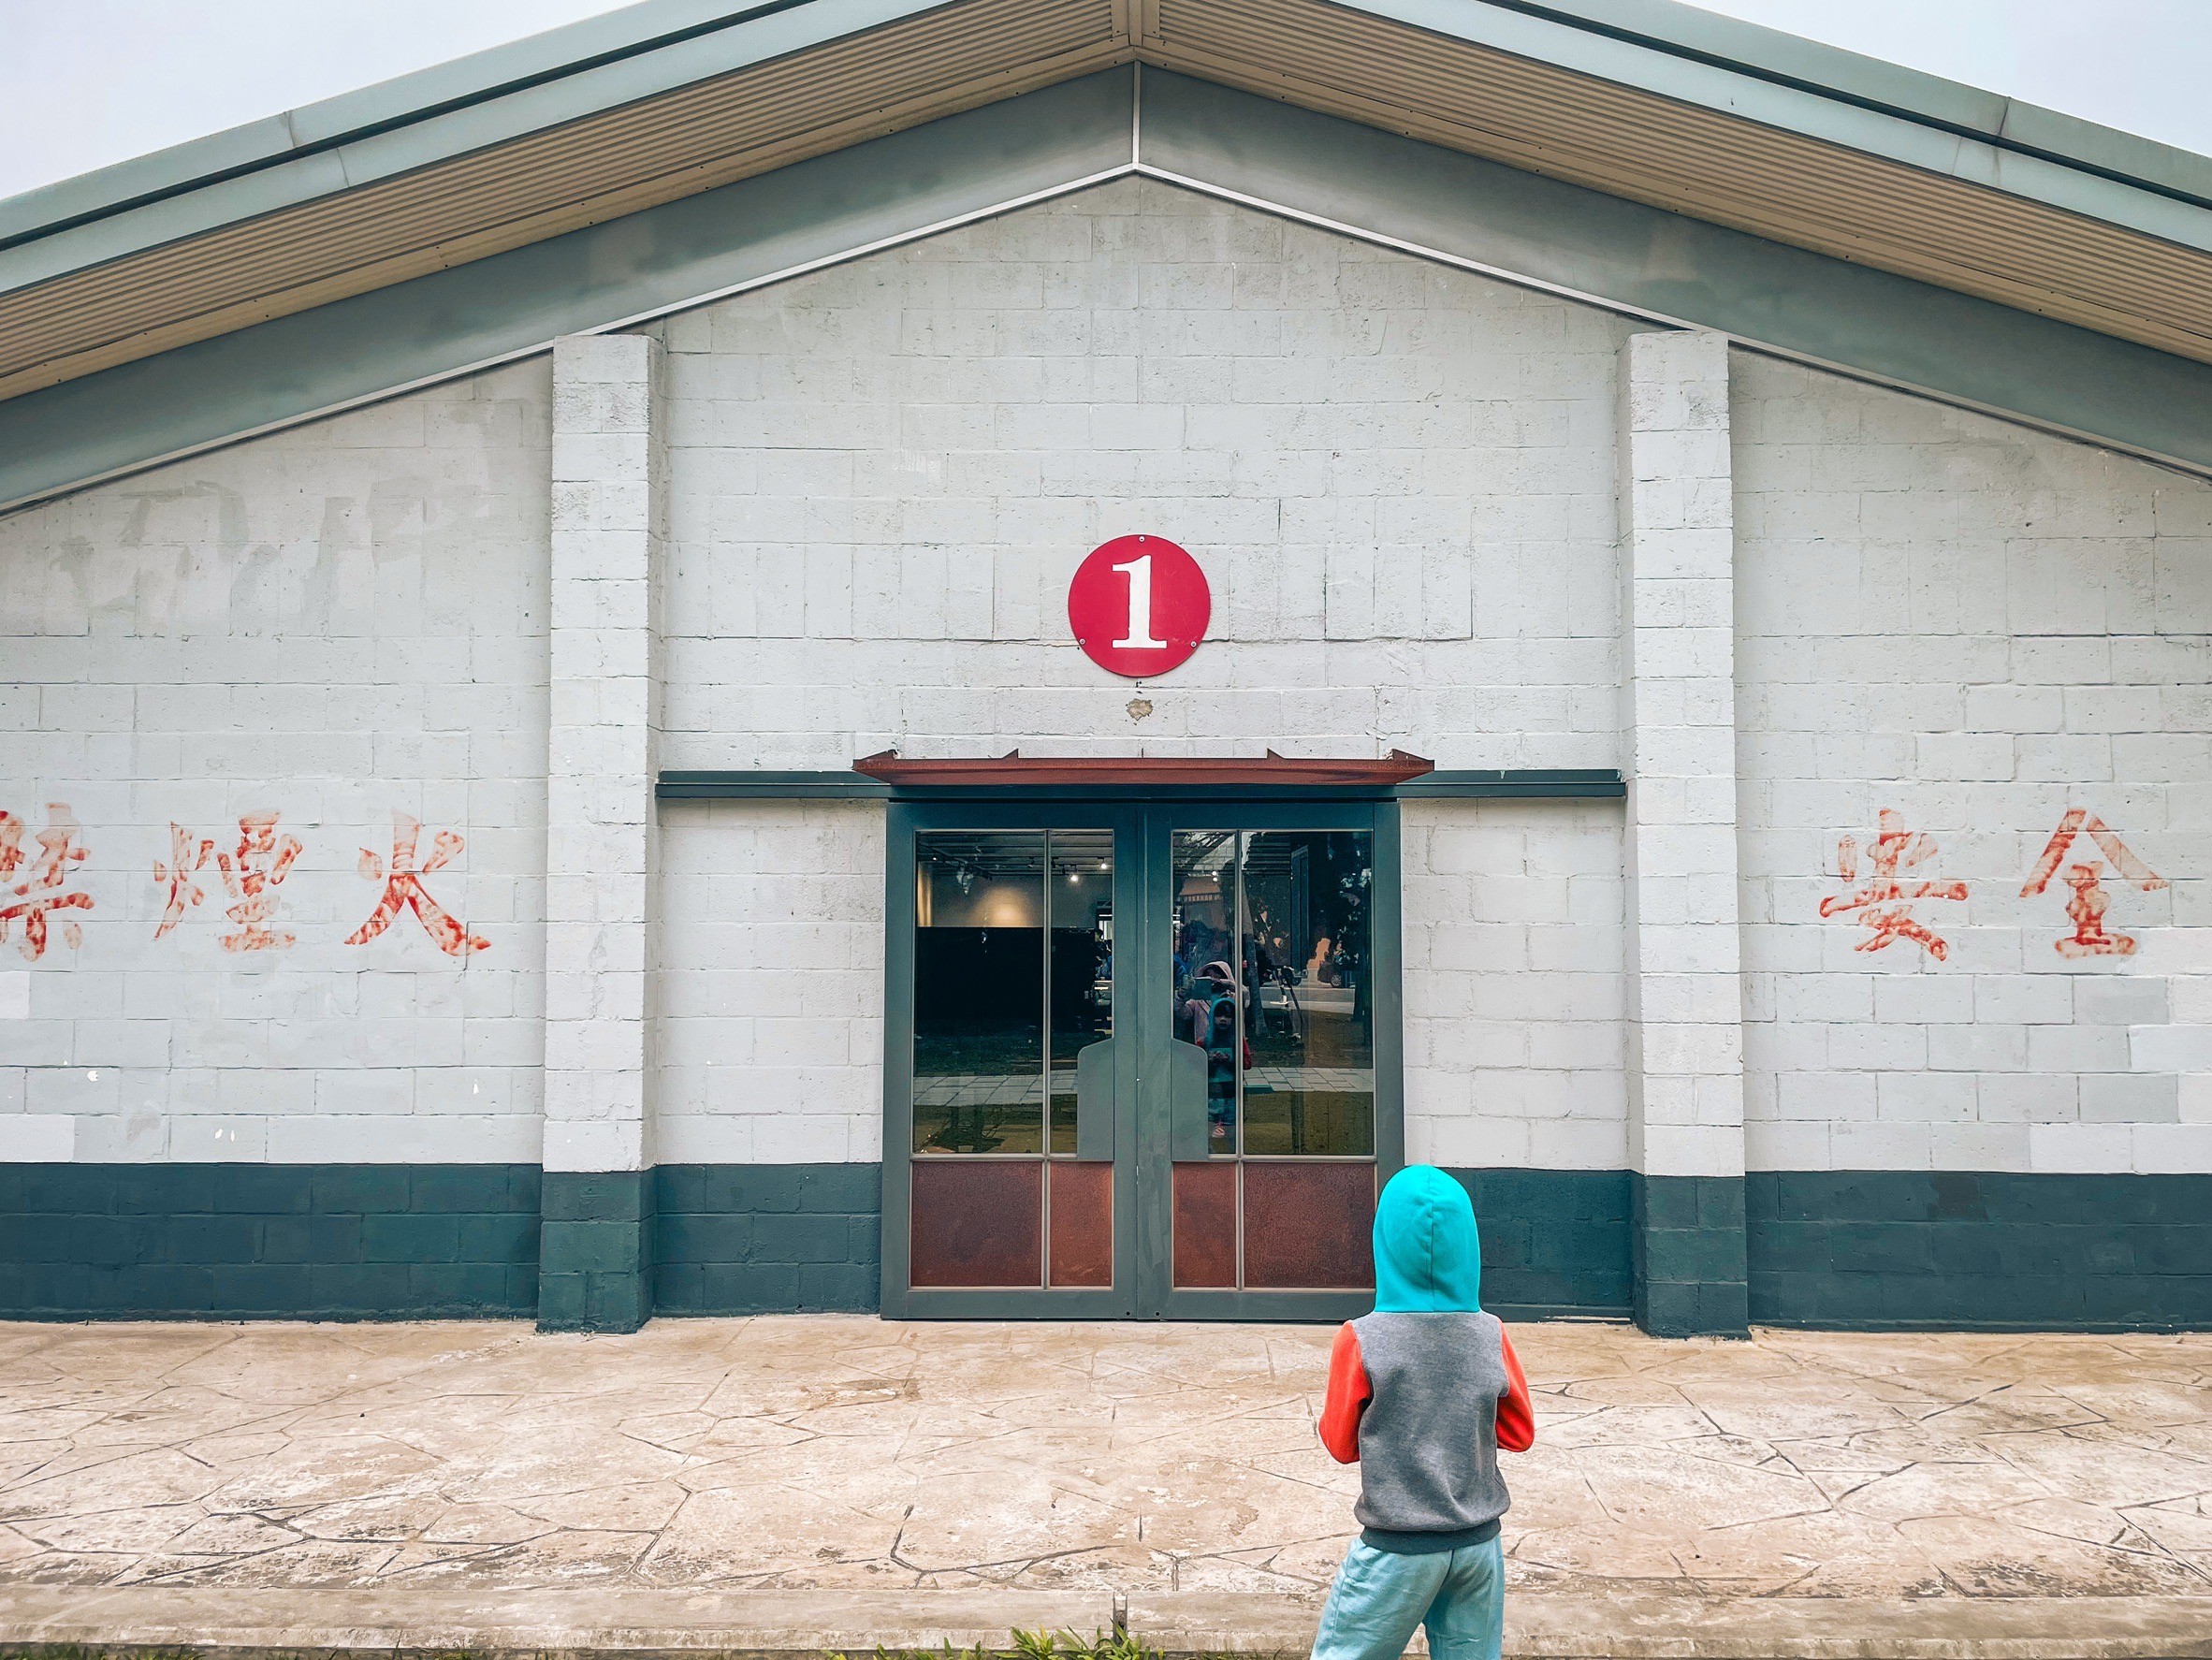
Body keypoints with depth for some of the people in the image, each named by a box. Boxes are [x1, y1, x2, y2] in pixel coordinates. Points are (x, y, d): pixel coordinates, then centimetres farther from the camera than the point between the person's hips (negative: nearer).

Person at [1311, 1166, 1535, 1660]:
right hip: (1479, 1543, 3)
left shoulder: (1362, 1340, -16)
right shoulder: (1490, 1336, -7)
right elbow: (1520, 1433, 6)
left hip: (1398, 1547, -3)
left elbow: (1341, 1445, -3)